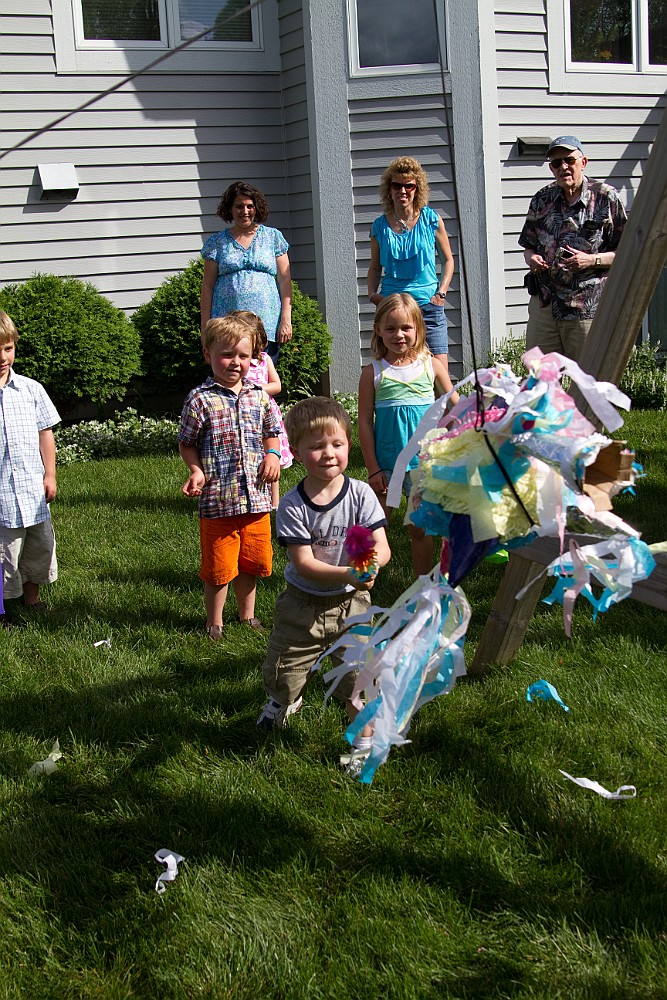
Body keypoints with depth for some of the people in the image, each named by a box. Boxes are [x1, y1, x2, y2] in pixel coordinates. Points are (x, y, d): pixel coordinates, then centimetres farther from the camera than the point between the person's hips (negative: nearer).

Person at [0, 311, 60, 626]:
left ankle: (31, 593, 41)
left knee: (40, 546, 18)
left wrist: (49, 475, 6)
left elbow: (45, 433, 8)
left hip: (32, 489, 4)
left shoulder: (30, 389, 1)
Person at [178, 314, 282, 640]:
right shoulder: (200, 399, -7)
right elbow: (186, 443, 0)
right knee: (219, 567, 5)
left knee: (251, 561, 16)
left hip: (255, 497, 4)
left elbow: (272, 432, 20)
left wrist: (273, 455, 1)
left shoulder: (259, 396, 6)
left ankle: (247, 615, 35)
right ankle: (214, 623, 23)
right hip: (217, 499, -4)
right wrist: (196, 471, -15)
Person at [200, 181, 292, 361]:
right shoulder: (217, 242, 12)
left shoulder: (273, 237, 12)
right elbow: (207, 286, 10)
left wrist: (286, 319, -1)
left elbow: (285, 281, 8)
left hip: (267, 326, 0)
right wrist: (205, 326, 2)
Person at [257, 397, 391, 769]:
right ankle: (287, 700, 50)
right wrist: (345, 574, -38)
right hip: (303, 602, 1)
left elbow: (382, 547, -18)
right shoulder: (293, 505, -16)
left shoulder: (361, 494, -14)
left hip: (350, 603, -1)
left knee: (358, 675, -1)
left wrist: (370, 564, -42)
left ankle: (365, 739, 24)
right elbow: (303, 562, -21)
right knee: (281, 672, 13)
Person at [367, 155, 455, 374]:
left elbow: (448, 259, 12)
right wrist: (372, 294, 1)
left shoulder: (431, 219, 3)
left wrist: (441, 292, -1)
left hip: (428, 306, -1)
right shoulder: (380, 227, 6)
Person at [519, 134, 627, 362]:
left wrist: (592, 260, -17)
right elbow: (529, 246, 19)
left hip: (588, 309, -4)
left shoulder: (605, 198, -2)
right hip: (544, 304, 4)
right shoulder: (542, 200, 11)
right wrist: (531, 258, -4)